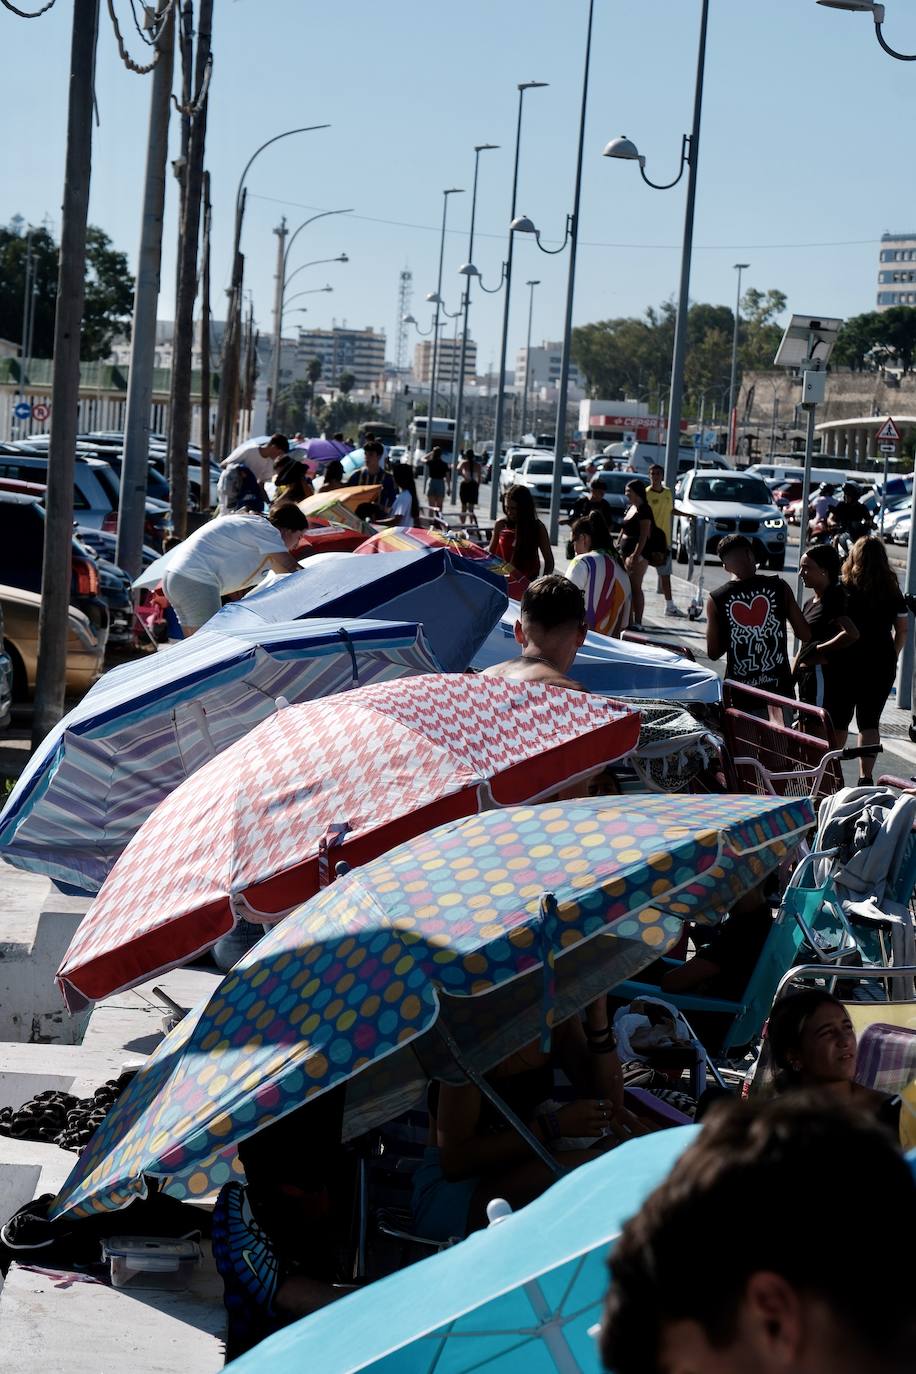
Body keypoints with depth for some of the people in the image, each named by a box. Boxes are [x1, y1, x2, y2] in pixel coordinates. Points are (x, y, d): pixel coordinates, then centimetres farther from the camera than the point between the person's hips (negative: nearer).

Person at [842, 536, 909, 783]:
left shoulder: (846, 589, -11)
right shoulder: (893, 592, 1)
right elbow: (902, 630, 6)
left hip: (849, 663, -3)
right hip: (882, 665, 3)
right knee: (870, 722, 9)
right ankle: (865, 778, 5)